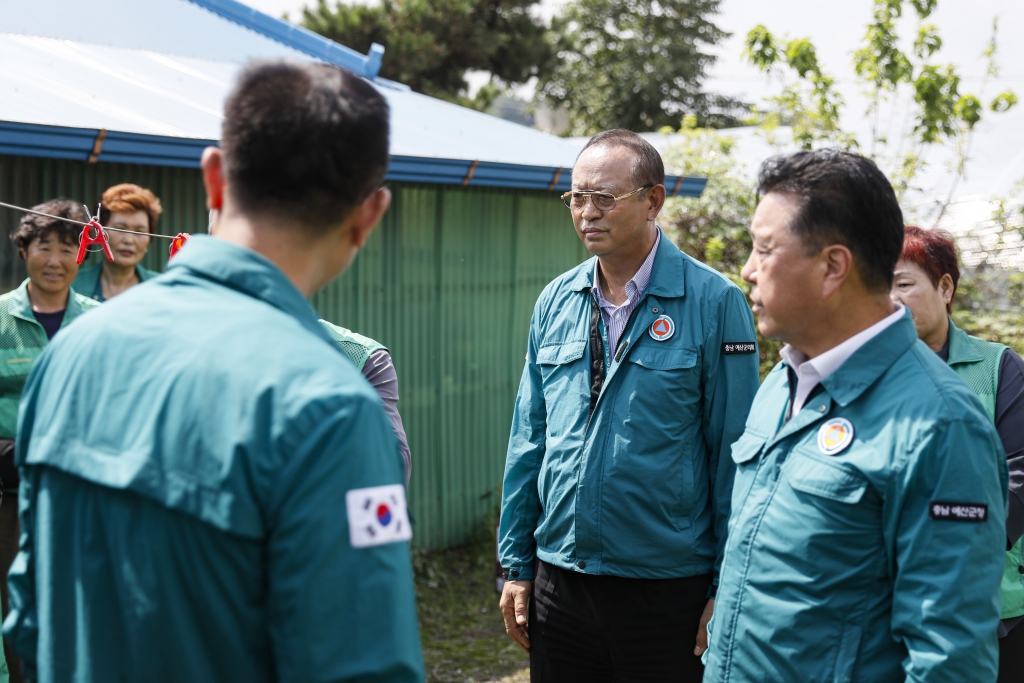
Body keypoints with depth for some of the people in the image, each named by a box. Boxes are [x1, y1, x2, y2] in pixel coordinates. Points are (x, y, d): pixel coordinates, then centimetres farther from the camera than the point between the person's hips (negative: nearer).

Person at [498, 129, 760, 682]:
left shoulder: (714, 303, -9)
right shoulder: (555, 302, 4)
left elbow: (733, 455, -8)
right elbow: (529, 441, 9)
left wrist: (726, 591, -8)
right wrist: (516, 564, 8)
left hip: (667, 590, -4)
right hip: (557, 584, 4)